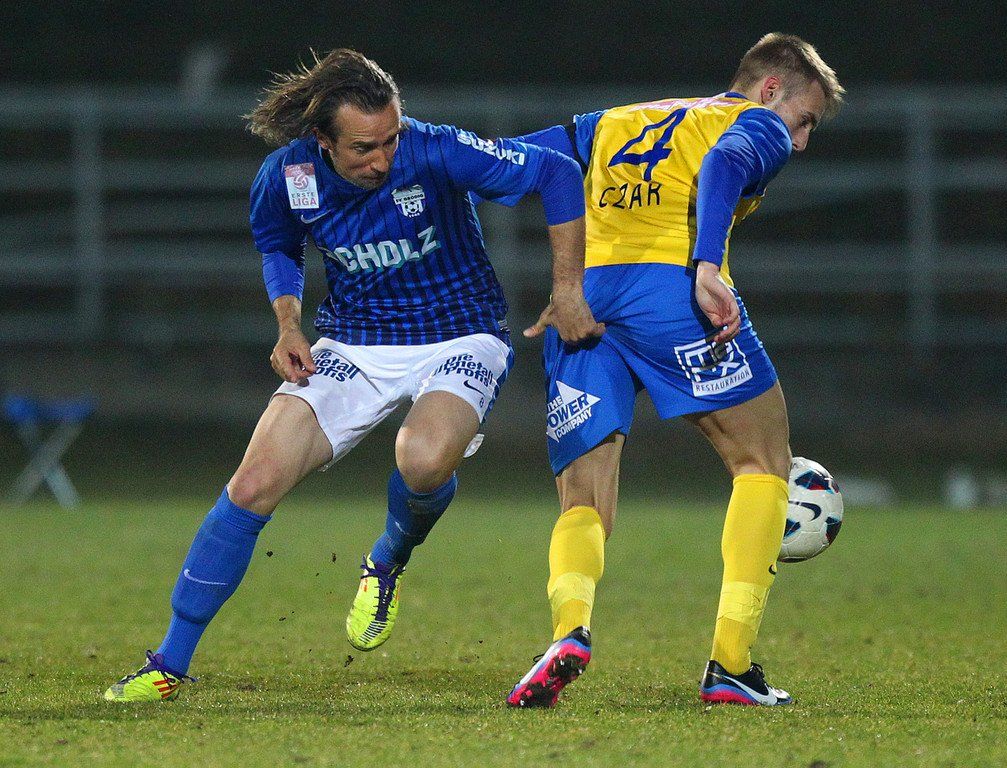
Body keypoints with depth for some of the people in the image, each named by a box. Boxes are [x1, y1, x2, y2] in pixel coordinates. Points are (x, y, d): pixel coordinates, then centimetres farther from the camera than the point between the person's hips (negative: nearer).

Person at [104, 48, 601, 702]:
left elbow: (558, 172, -16)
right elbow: (277, 247, 14)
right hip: (351, 345, 3)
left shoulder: (435, 153, -23)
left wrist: (568, 290, -15)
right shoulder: (288, 176, -11)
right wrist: (289, 326, -3)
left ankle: (390, 561, 2)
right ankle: (170, 665, -1)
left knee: (424, 460, -36)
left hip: (459, 340, -3)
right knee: (255, 483, -13)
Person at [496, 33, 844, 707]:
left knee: (584, 506, 8)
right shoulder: (759, 125, 15)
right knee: (763, 461, 12)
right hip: (668, 283, -5)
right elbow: (725, 164, -9)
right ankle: (731, 665, 2)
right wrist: (707, 266, -23)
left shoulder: (612, 124, 33)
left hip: (578, 296, 5)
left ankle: (570, 628, -25)